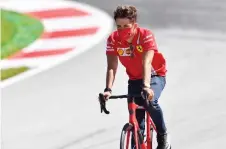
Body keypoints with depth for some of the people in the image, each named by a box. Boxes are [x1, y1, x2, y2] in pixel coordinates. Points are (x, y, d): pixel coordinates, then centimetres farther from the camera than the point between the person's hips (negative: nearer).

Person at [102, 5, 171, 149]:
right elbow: (112, 67, -24)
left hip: (155, 75, -4)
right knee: (136, 117, -4)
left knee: (150, 101, -32)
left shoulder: (146, 35, -28)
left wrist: (146, 86, -53)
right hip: (135, 79, 4)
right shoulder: (113, 39, -18)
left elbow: (146, 63, -39)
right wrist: (108, 89, -40)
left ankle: (163, 136, -11)